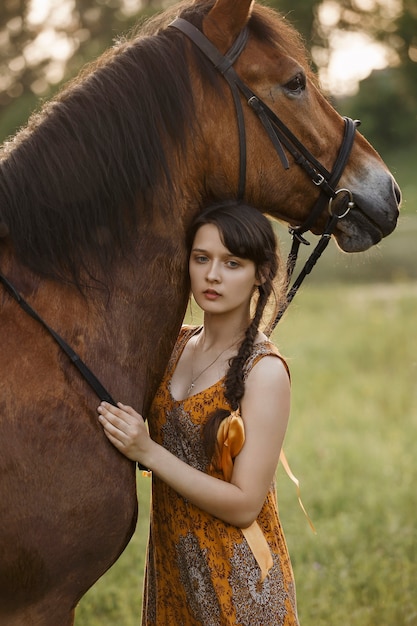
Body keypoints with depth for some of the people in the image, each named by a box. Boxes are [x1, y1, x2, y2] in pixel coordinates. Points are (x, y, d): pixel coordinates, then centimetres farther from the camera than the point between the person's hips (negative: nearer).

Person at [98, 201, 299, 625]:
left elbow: (244, 505, -20)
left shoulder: (264, 371, -18)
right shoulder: (177, 345, 1)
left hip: (237, 577, -6)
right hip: (170, 566, 6)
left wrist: (148, 451, -24)